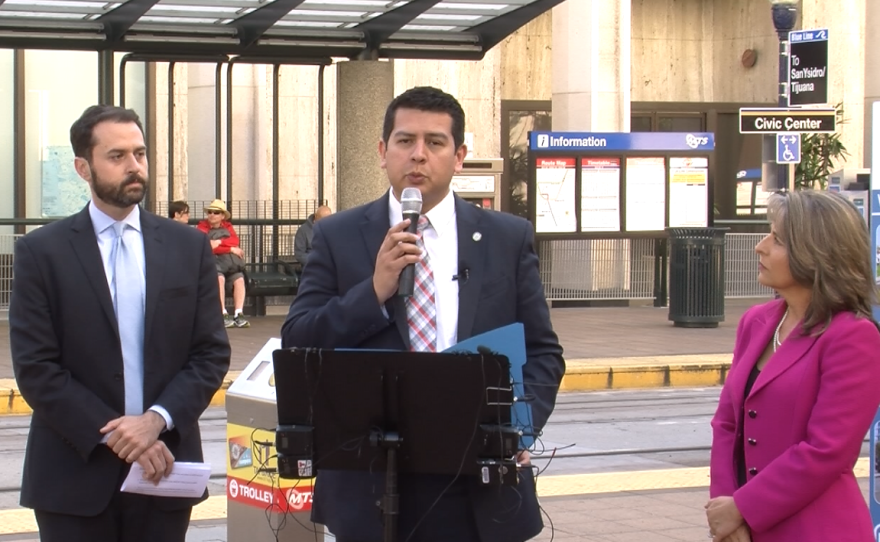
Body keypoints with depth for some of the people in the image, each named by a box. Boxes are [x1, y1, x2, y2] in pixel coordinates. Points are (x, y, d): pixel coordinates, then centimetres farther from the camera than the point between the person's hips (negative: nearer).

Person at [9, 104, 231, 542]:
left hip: (164, 467, 2)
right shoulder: (42, 252, -1)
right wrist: (113, 435, -14)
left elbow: (212, 353, 4)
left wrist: (158, 419, -12)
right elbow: (35, 368, -6)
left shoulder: (188, 247, 8)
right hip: (75, 474, -2)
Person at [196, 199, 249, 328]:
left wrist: (219, 242, -13)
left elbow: (235, 240, 2)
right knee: (220, 278, -34)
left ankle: (239, 315, -28)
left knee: (239, 279, -25)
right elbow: (208, 247, -8)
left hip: (230, 261, 4)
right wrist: (231, 249, -7)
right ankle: (223, 315, -33)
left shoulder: (227, 226, 21)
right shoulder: (203, 226, 7)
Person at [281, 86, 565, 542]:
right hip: (370, 490, 0)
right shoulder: (337, 238, 3)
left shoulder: (509, 239, 5)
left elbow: (541, 352, 7)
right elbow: (297, 348, -2)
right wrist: (375, 291, -15)